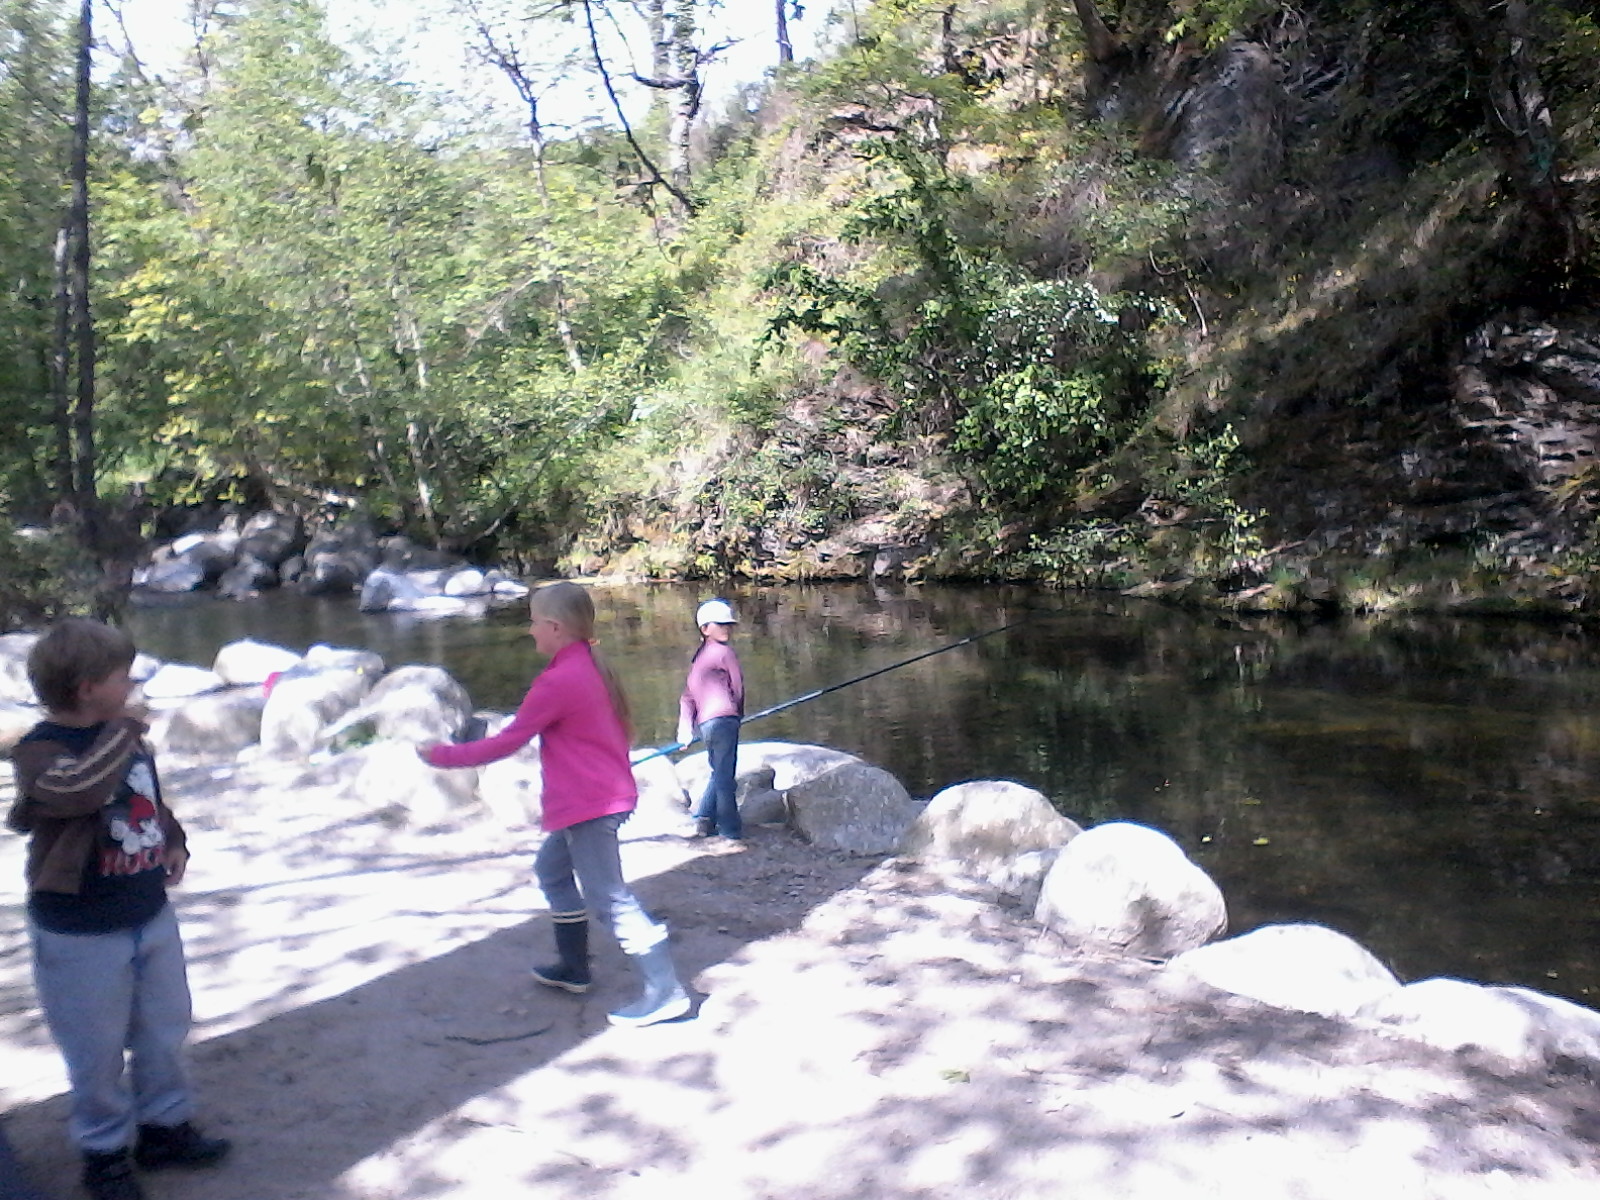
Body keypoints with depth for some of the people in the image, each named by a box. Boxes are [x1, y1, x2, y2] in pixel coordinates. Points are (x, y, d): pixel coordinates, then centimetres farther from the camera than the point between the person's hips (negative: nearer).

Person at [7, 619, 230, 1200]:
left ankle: (165, 1126, 38)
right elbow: (76, 786, -43)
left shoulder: (125, 736, 4)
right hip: (82, 934, -7)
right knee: (98, 1051, 9)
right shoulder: (40, 750, -20)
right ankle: (104, 1151, 30)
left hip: (152, 917, 7)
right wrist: (123, 730, -32)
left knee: (164, 1031, 19)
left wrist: (173, 841, 6)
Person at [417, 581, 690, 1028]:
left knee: (608, 898, -7)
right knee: (553, 868, 24)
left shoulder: (558, 681, -19)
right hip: (608, 794, 11)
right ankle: (573, 966, 34)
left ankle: (665, 992, -7)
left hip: (588, 806, -11)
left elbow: (507, 742, -14)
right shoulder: (591, 668, 10)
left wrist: (445, 755, -4)